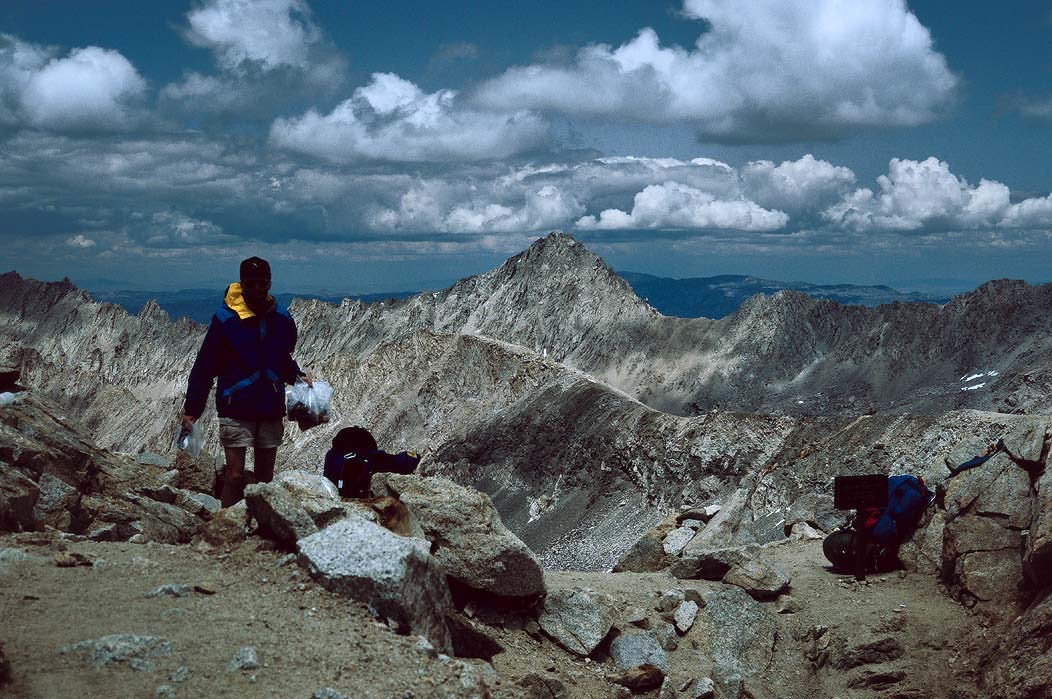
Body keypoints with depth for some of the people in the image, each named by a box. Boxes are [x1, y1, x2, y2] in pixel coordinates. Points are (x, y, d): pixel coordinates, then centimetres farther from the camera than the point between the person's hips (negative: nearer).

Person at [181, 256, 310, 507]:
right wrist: (191, 410, -6)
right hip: (236, 410, -4)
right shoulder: (225, 319, -7)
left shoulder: (282, 319, 4)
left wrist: (298, 376, 1)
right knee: (235, 476, -7)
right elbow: (204, 367, -4)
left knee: (265, 477, 10)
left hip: (271, 411, 4)